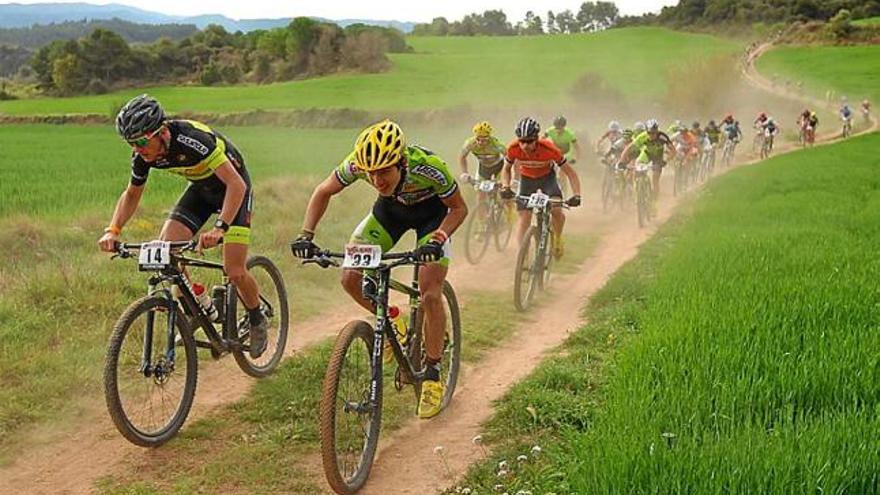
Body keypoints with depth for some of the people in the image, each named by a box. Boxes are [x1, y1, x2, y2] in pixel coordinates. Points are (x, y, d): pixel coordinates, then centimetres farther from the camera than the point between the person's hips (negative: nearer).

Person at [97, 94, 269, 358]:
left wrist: (219, 228, -53)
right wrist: (112, 230, -17)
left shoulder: (190, 139, -37)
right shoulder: (143, 154, -17)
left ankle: (258, 321, 15)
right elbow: (132, 193, 0)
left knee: (234, 272, -14)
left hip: (232, 187, -6)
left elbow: (236, 184, -41)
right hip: (200, 189, 6)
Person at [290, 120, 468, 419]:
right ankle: (392, 323, 17)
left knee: (430, 295, -15)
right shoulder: (358, 164, -31)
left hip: (431, 212, -3)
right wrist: (305, 235, -25)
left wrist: (437, 238, -39)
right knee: (350, 278, -11)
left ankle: (433, 377, 2)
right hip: (390, 208, 4)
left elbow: (459, 208, -21)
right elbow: (323, 192, -12)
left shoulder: (429, 167, -38)